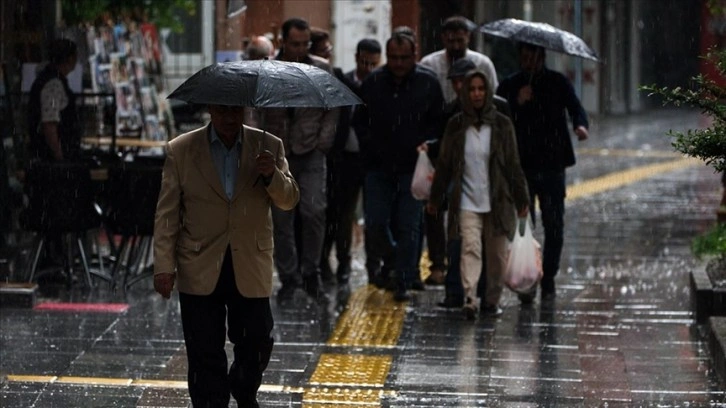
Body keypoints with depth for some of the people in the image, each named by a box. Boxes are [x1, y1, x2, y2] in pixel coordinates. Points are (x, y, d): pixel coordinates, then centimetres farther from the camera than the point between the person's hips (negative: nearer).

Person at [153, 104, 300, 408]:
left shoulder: (268, 146, 2)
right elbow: (167, 214, 0)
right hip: (200, 270, -1)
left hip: (251, 269, 1)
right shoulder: (181, 150, -2)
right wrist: (164, 266, -5)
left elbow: (289, 200, 0)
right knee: (205, 353, 2)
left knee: (256, 345, 7)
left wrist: (272, 175, -22)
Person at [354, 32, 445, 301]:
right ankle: (393, 265, 25)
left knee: (409, 226, -3)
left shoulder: (428, 84, -2)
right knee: (375, 225, -2)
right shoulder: (373, 83, 3)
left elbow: (438, 124, 5)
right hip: (379, 167, 2)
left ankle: (404, 281, 5)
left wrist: (422, 146, -7)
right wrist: (370, 145, 1)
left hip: (413, 167, -2)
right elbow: (359, 120, 13)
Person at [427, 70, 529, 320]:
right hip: (467, 202, -1)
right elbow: (444, 165, 9)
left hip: (498, 201, 1)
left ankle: (492, 301, 17)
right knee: (470, 248, -14)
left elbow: (513, 165, 4)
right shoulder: (456, 126, 3)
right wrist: (435, 199, 11)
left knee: (497, 253, 4)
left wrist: (521, 199, 3)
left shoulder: (502, 125, 1)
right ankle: (470, 301, -22)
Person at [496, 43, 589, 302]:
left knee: (554, 226, 0)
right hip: (520, 167, 0)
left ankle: (548, 278, 12)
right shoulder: (509, 86, 7)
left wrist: (580, 124, -27)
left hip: (552, 166, 0)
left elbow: (574, 106, -6)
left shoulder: (558, 83, 8)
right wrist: (517, 103, -18)